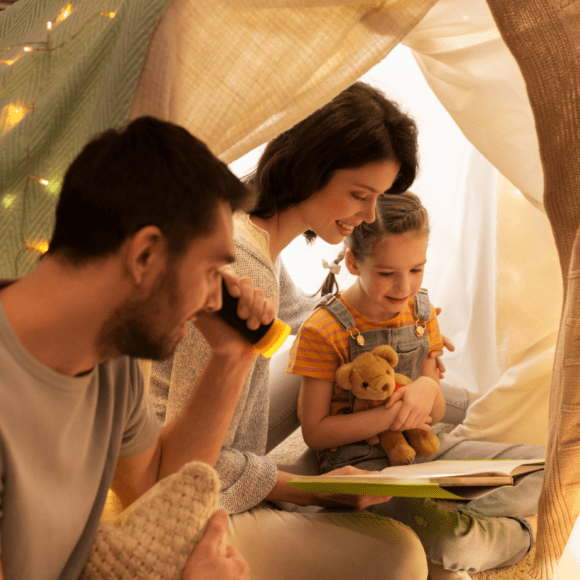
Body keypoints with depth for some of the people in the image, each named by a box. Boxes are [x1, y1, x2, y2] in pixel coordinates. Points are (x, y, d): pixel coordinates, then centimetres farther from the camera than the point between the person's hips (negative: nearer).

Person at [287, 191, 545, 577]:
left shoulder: (421, 313, 6)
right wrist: (389, 416, -21)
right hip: (360, 464, -6)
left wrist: (429, 389, -15)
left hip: (421, 447, 7)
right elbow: (315, 432, -10)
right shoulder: (323, 331, -12)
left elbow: (436, 414, 10)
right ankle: (519, 537, -1)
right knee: (453, 542, -33)